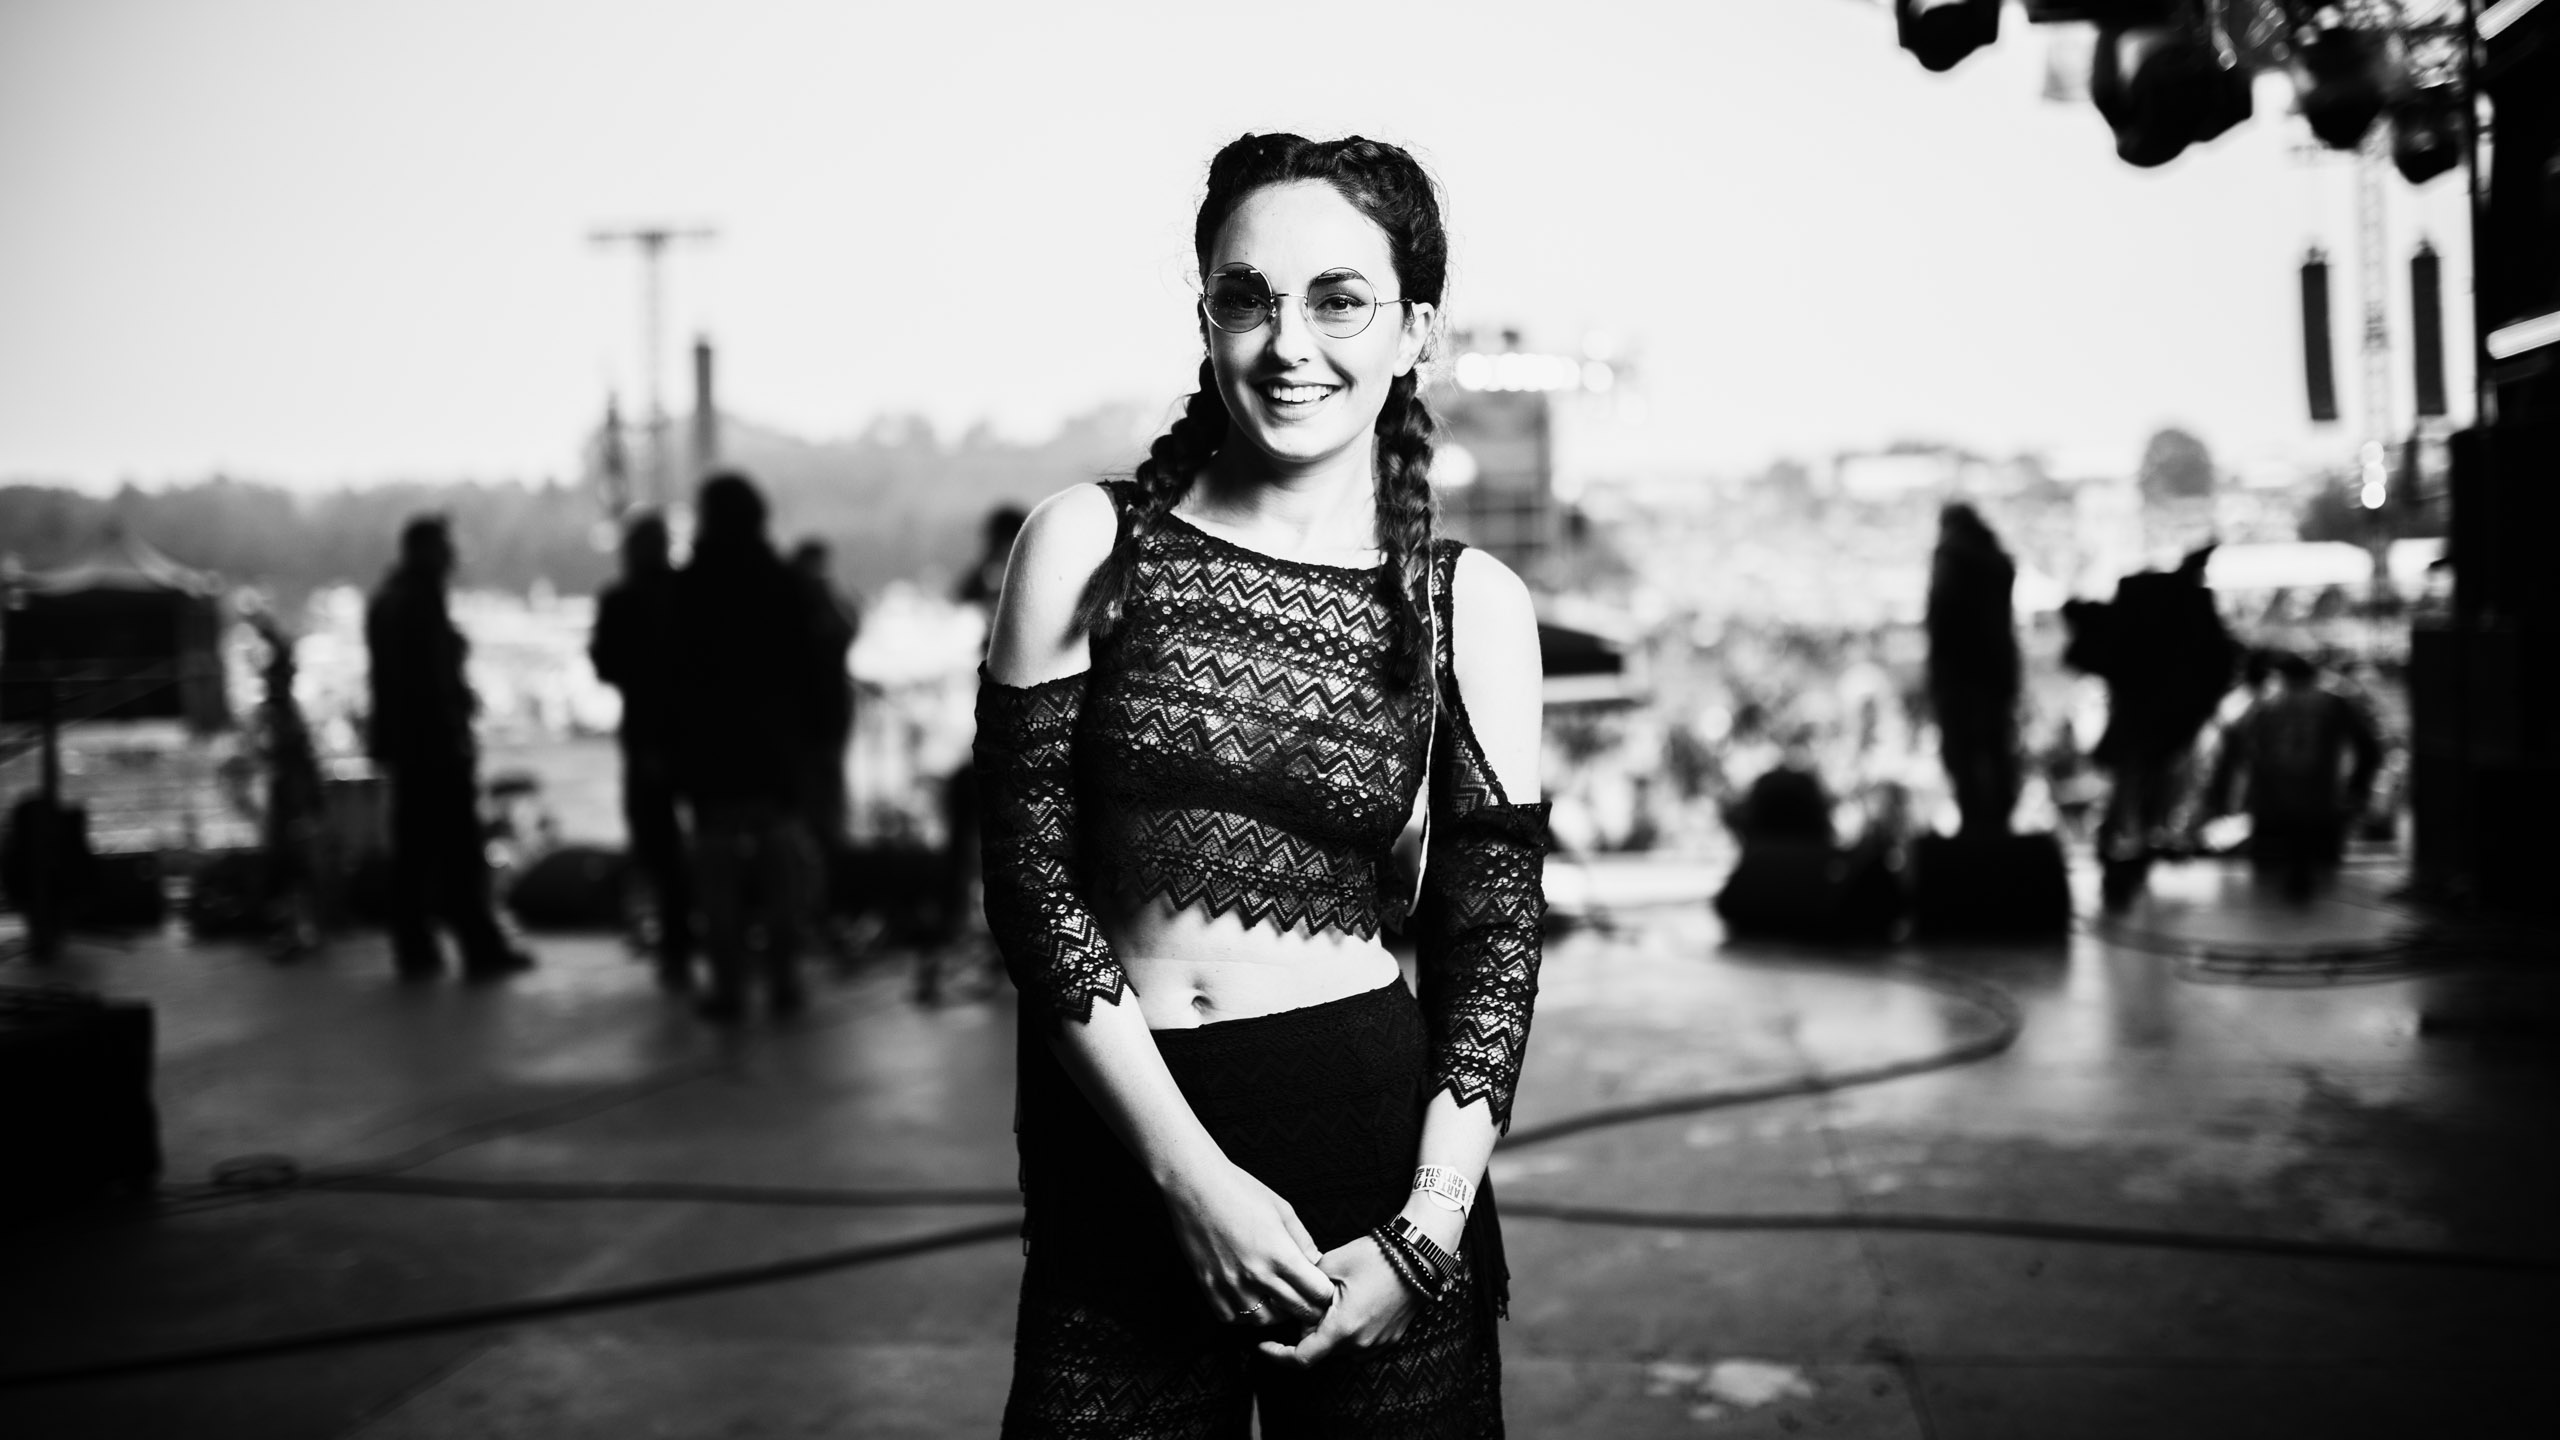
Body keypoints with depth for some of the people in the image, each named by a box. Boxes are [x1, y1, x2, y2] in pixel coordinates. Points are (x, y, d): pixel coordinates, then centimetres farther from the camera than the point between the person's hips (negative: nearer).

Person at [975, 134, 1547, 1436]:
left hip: (1373, 1133, 1)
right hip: (1117, 1141, 0)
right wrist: (1192, 1173, -12)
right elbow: (1029, 875, -5)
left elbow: (1492, 937, 2)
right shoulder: (1088, 543, -2)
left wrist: (1427, 1229, -10)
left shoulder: (1471, 603, 1)